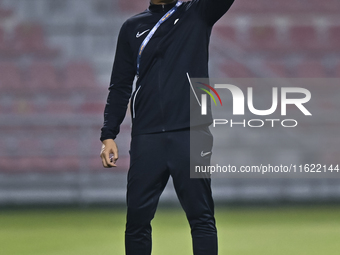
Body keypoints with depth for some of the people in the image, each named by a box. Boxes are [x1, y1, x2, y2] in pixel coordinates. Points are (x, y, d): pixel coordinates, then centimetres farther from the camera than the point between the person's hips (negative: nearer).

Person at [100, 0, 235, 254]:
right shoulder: (132, 28, 14)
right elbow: (120, 87, 13)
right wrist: (108, 135, 4)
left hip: (192, 135, -2)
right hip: (146, 138, 2)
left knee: (201, 217, -3)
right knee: (137, 217, 1)